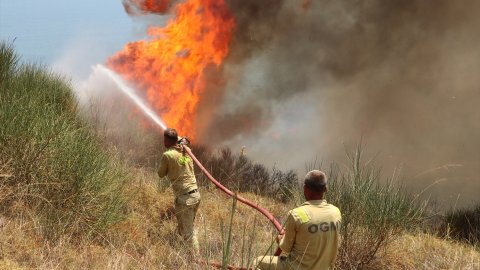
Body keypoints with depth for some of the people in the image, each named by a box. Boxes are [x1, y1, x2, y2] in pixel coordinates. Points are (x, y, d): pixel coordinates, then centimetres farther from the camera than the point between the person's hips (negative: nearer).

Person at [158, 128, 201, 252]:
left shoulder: (167, 155, -11)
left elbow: (161, 174, 3)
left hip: (184, 198, -7)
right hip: (195, 194, 7)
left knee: (188, 232, -2)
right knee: (182, 228, 21)